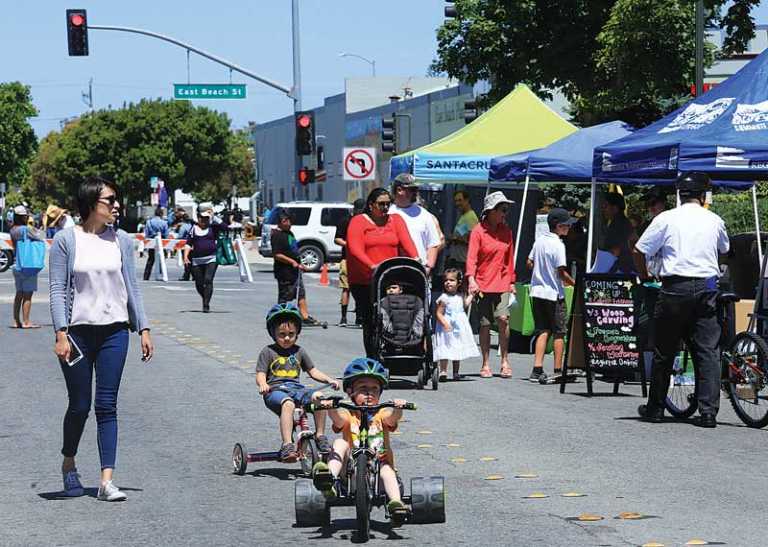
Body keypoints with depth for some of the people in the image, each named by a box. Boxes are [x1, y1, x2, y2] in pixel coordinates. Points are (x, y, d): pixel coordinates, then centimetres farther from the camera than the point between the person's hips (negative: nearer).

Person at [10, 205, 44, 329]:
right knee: (27, 294, -3)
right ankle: (26, 322, -2)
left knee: (19, 293, 14)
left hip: (17, 266, 8)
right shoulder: (25, 229, -16)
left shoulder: (13, 230, 7)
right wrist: (37, 231, 13)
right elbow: (40, 238, -9)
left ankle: (16, 321, 16)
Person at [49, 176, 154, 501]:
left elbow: (131, 288, 11)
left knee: (107, 406, -1)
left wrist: (143, 329, 6)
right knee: (79, 405, 5)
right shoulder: (66, 240, -3)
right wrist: (61, 334, -12)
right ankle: (69, 464, 30)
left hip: (114, 331, 2)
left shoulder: (121, 240, 7)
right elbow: (57, 290, -5)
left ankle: (107, 480, -3)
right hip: (78, 331, -2)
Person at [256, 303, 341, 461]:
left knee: (318, 396, -25)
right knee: (288, 403, -39)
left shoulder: (299, 351, 20)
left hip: (296, 389, 4)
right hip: (275, 390, -4)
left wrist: (329, 380, 7)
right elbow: (260, 375, 0)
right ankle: (287, 445, -47)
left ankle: (320, 436, -11)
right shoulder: (268, 352, 7)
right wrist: (262, 384, -23)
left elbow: (312, 371, 23)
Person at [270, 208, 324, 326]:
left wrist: (299, 264, 24)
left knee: (301, 294, 9)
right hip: (284, 273, -10)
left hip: (295, 271, 10)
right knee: (285, 298, -4)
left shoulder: (289, 233, 15)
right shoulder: (277, 236, -15)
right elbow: (277, 255, -22)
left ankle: (306, 317, 12)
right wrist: (292, 262, -25)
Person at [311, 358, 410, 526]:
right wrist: (331, 408, -39)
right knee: (340, 443, -21)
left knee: (387, 468, -30)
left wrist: (398, 407, -36)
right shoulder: (348, 416, 8)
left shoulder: (382, 415, 10)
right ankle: (330, 483, -43)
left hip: (379, 466, 1)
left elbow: (393, 417, -13)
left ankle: (396, 503, -49)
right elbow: (337, 417, -16)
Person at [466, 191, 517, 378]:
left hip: (502, 284, 2)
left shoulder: (506, 231, 9)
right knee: (485, 324, 2)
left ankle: (505, 361, -3)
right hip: (483, 285, -2)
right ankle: (486, 364, 12)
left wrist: (511, 282, 14)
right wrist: (471, 279, -24)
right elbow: (471, 257, -11)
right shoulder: (478, 231, -4)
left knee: (503, 318, -14)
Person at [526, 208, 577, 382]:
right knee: (559, 332, 4)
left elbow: (529, 263, 13)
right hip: (554, 293, -7)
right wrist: (575, 284, -6)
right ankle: (558, 371, 7)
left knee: (542, 330, 9)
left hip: (537, 291, 7)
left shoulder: (539, 241, 6)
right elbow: (561, 272, -18)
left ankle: (537, 369, -1)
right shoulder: (558, 245, -15)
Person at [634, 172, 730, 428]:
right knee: (708, 351, 2)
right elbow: (724, 250, 25)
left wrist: (644, 277, 14)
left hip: (675, 286, -1)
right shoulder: (714, 221, 7)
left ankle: (655, 408, 17)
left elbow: (639, 251, 0)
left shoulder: (666, 219, -1)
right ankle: (708, 412, -4)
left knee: (664, 351, 9)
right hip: (706, 287, 1)